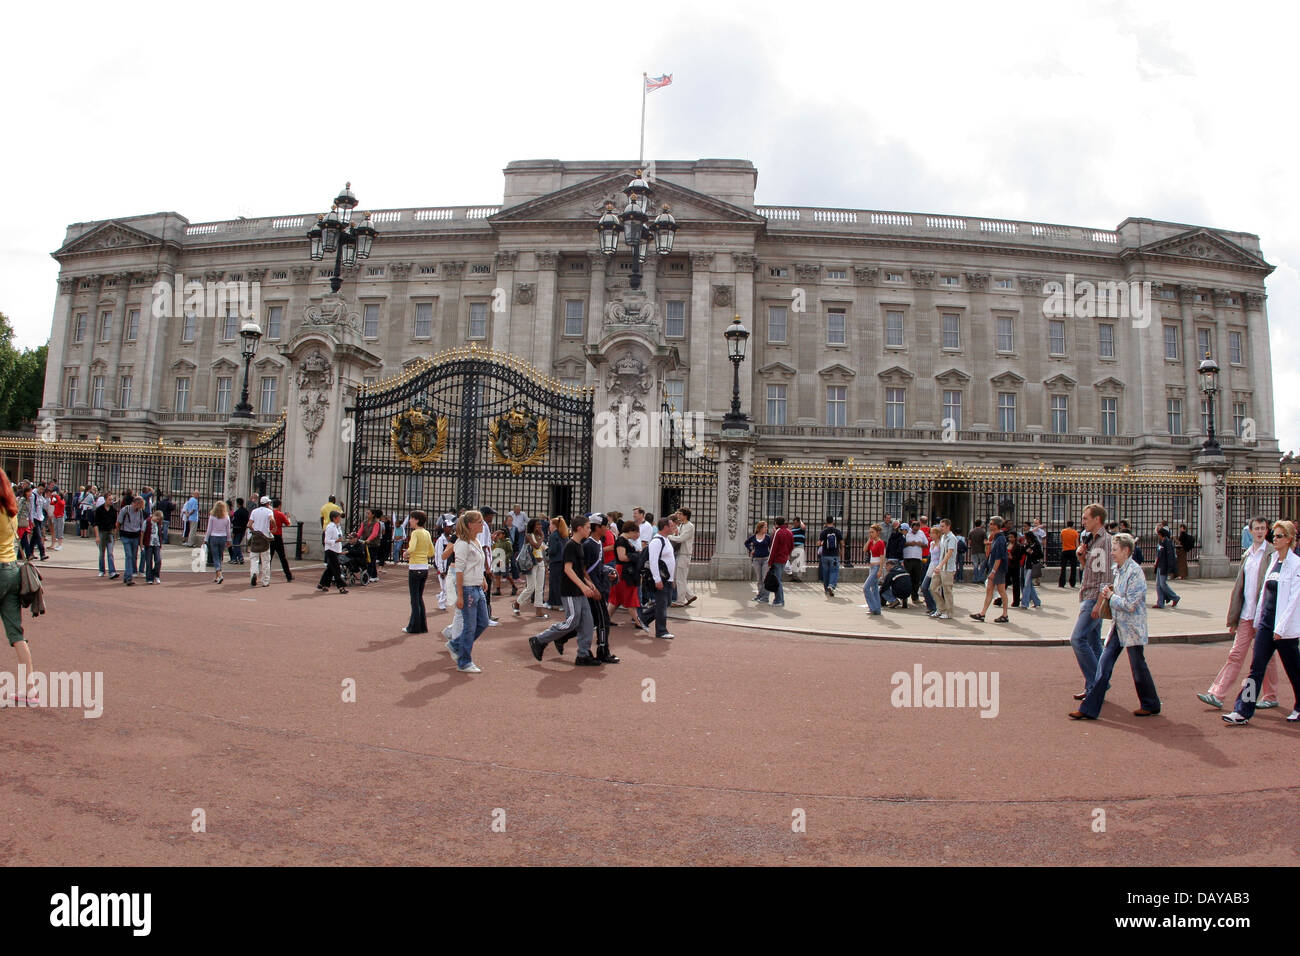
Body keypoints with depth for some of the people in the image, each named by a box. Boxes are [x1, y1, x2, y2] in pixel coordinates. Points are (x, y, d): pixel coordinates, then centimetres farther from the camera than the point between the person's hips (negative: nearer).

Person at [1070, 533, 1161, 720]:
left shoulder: (1135, 572, -18)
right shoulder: (1118, 569, 8)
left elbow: (1130, 605, -22)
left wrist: (1111, 596, -9)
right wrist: (1109, 592, 2)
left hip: (1132, 629, -8)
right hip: (1118, 626, 8)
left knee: (1138, 668, 8)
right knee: (1104, 665, 4)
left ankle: (1151, 705, 31)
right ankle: (1089, 709, 4)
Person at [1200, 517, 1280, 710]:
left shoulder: (1273, 554, -7)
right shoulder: (1247, 554, 12)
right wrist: (1233, 618, 13)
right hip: (1246, 614, 5)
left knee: (1265, 657, 8)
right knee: (1236, 655, 4)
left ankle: (1270, 697, 24)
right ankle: (1216, 695, 1)